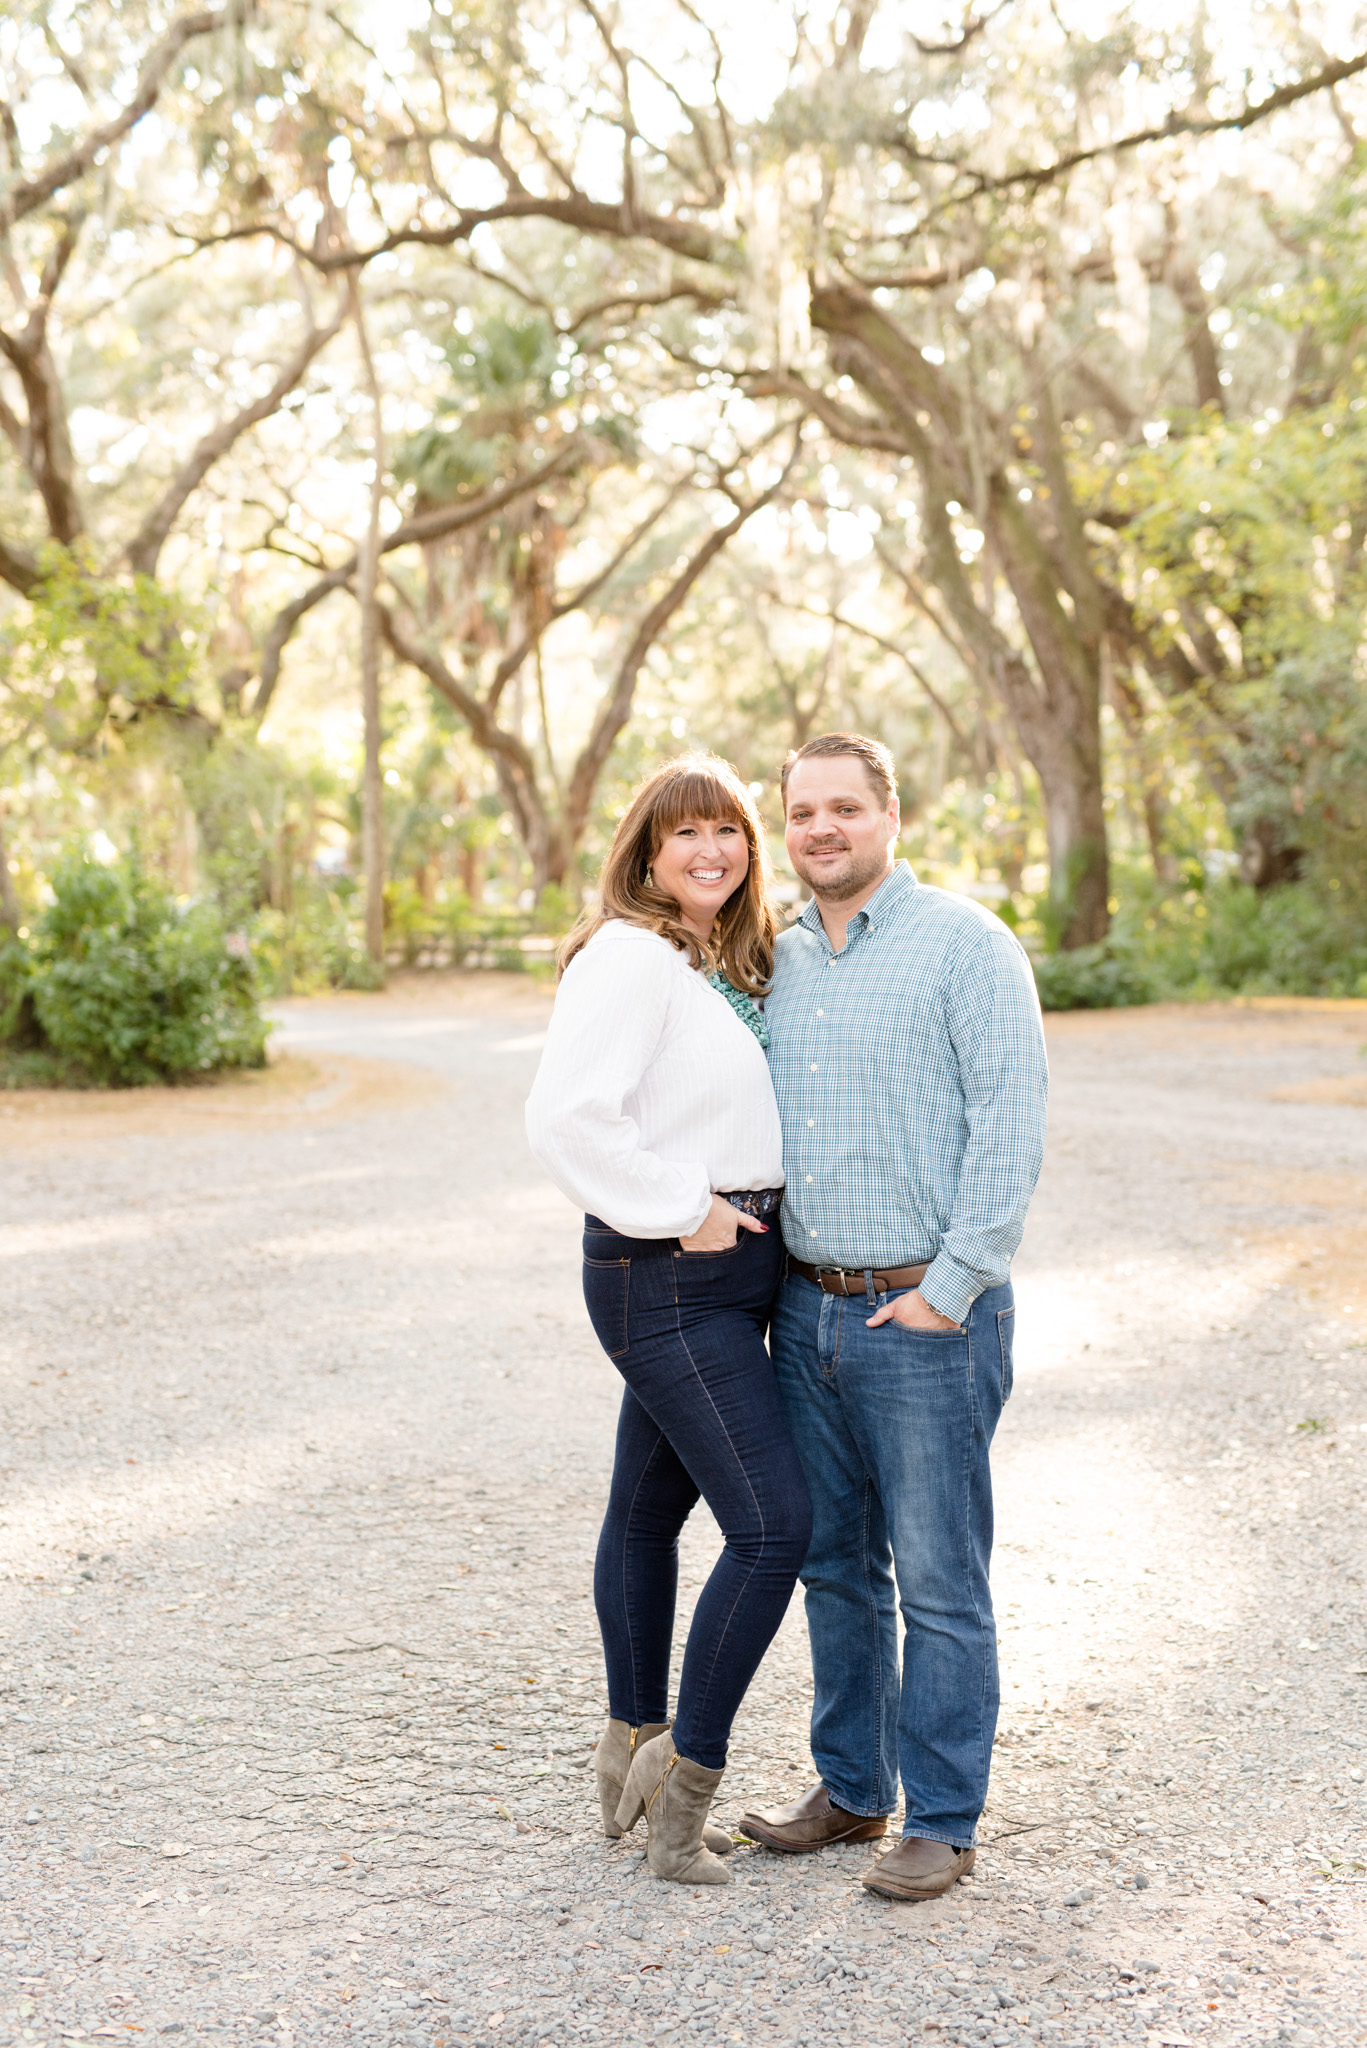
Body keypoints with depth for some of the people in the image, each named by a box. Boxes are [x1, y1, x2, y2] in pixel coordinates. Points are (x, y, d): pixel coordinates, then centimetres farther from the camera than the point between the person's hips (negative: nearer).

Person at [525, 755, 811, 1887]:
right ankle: (686, 1774, 3)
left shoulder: (735, 962, 14)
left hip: (727, 1267, 9)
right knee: (774, 1522, -10)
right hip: (668, 1274, -9)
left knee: (650, 1508, 16)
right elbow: (566, 1115, -25)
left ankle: (632, 1755, 28)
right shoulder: (630, 955, -15)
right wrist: (682, 1212, -19)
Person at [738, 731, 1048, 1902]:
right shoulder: (780, 961, 12)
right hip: (809, 1308, 6)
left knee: (937, 1580, 2)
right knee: (835, 1565, 15)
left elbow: (1011, 1126, -14)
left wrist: (948, 1290, -16)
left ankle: (944, 1824, 15)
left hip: (928, 1315, -6)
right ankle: (851, 1791, 29)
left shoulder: (965, 944, -8)